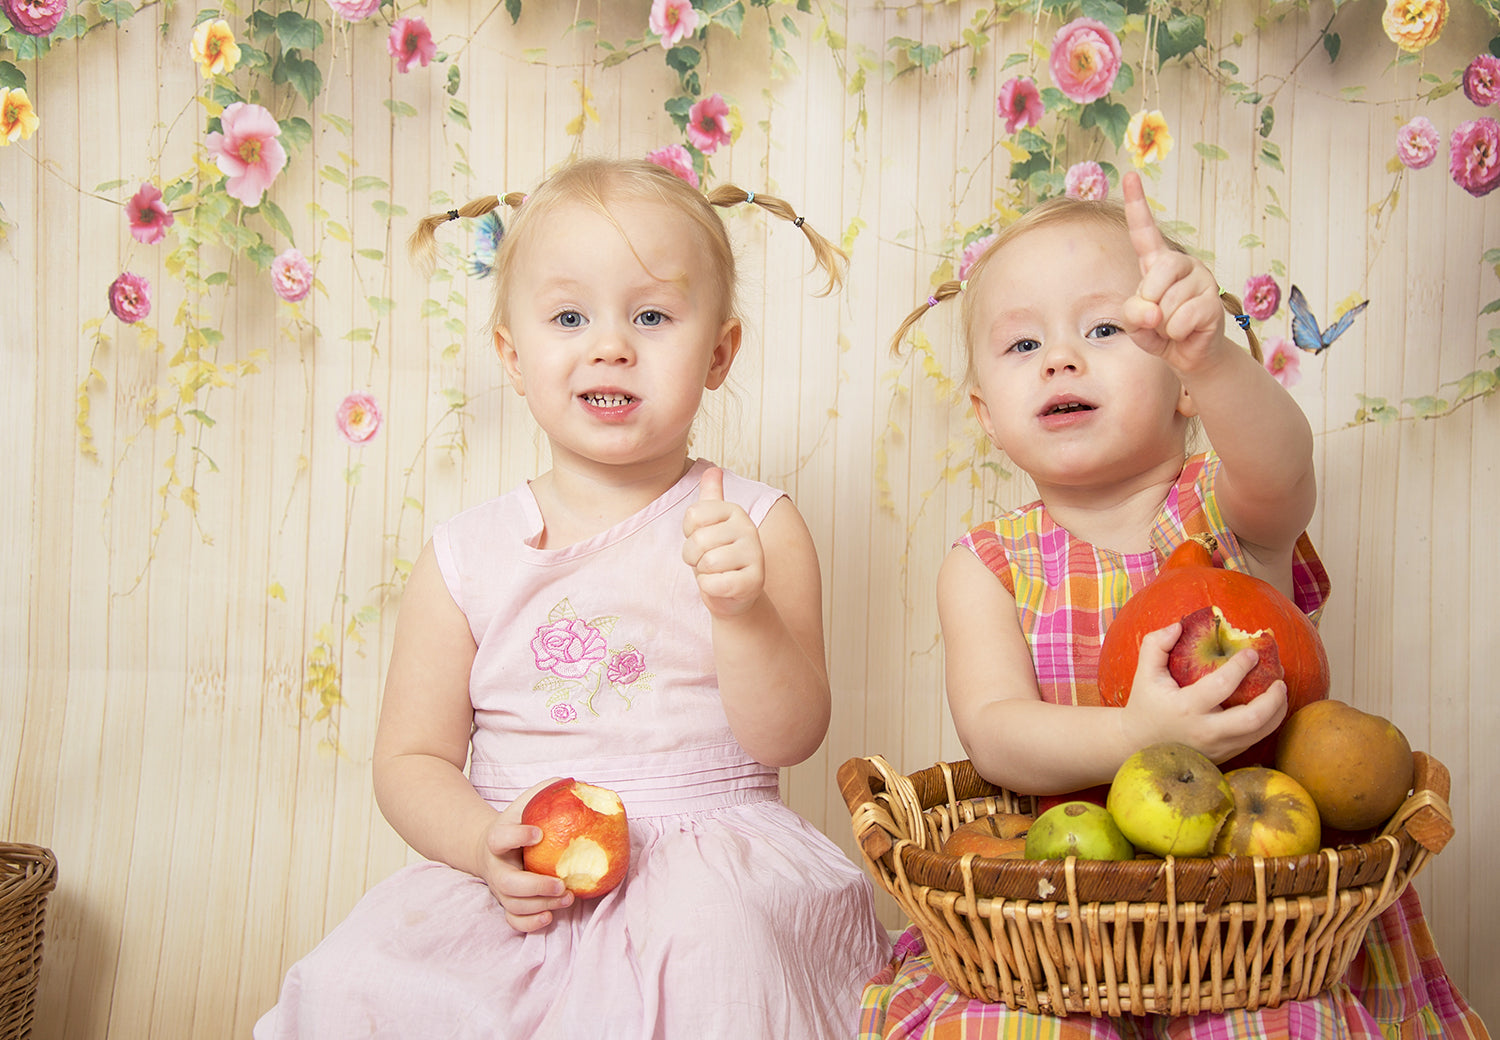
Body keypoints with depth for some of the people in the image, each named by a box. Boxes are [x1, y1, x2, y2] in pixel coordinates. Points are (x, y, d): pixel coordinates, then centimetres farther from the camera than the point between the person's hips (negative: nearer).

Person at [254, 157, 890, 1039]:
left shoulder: (756, 526, 0)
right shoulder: (466, 556, 4)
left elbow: (788, 739, -5)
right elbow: (411, 759, 7)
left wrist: (743, 611, -24)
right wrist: (485, 843, -14)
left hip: (711, 858, -1)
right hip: (526, 882, 2)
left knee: (718, 939, -35)